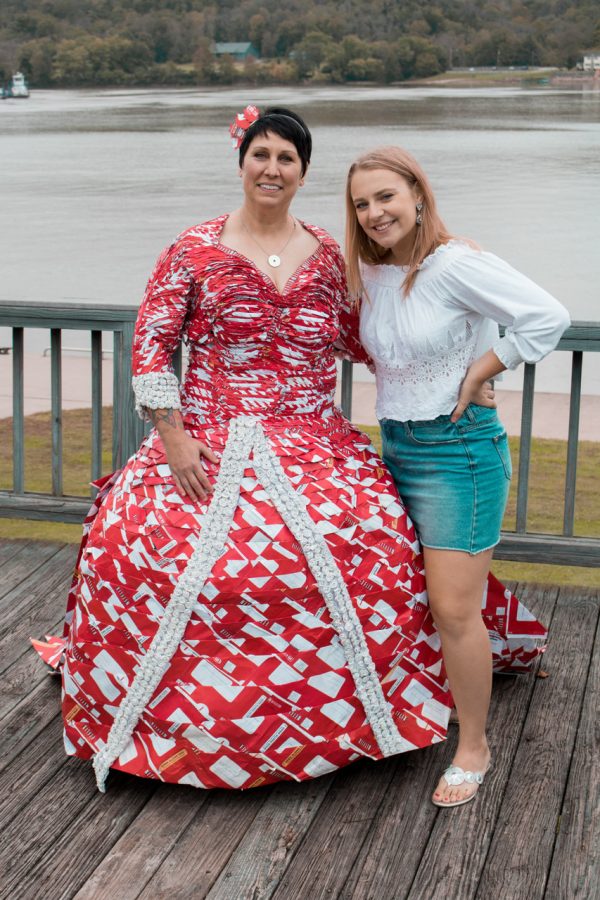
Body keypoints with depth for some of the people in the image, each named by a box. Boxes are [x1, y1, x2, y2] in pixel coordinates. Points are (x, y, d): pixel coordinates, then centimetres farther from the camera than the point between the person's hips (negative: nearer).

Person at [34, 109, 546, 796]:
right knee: (148, 543, -16)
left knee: (370, 546, -14)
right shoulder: (196, 249, 1)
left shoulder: (326, 256, 9)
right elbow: (151, 345, 0)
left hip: (312, 449, 2)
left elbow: (364, 339, 18)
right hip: (210, 447, -2)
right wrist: (173, 437, -9)